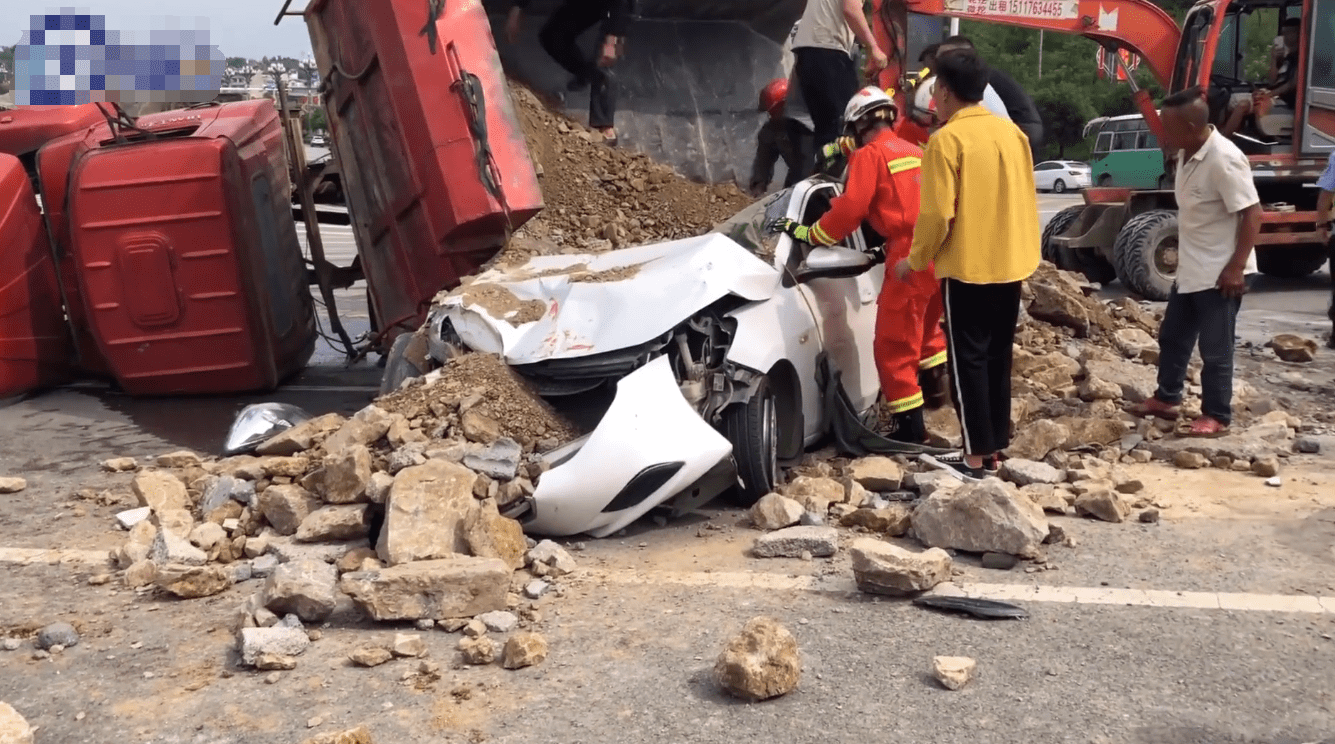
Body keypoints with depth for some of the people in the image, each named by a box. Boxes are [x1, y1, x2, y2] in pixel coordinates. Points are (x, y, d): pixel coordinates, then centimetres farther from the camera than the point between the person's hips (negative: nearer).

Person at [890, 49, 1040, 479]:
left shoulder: (947, 139, -13)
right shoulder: (1012, 133, 8)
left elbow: (937, 214, -17)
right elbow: (1025, 200, 13)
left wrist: (915, 260, -4)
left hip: (967, 268, -7)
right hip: (1011, 265, 7)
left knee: (967, 360, 0)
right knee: (997, 357, 14)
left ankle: (977, 457, 2)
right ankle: (994, 447, 20)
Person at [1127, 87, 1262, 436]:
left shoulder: (1223, 159, -24)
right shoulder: (1187, 154, 4)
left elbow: (1252, 214, -22)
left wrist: (1236, 267, -23)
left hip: (1219, 273, -9)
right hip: (1190, 269, 9)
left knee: (1215, 349, 1)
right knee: (1172, 337, 19)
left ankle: (1216, 416, 14)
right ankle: (1165, 399, 34)